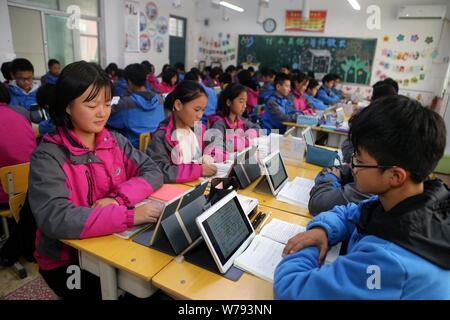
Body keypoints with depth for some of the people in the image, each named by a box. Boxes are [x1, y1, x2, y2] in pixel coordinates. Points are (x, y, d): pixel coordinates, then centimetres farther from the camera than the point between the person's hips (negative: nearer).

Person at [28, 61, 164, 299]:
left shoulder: (115, 141, 0)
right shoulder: (48, 157, -17)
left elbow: (153, 172, -6)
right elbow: (55, 219, -29)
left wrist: (118, 198, -23)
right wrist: (128, 215, -35)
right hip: (65, 260, -4)